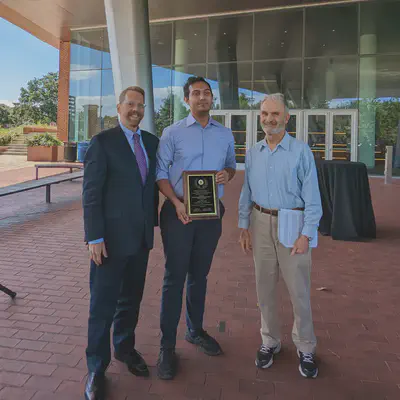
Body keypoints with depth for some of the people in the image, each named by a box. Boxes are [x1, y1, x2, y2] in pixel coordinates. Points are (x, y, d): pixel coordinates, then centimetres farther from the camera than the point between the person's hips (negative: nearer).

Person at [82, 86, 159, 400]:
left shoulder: (152, 142, 9)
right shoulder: (103, 142, -8)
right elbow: (91, 193, -11)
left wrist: (153, 222, 11)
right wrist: (95, 237, -14)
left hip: (142, 237, 6)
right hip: (112, 237, -5)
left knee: (132, 299, 19)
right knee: (103, 304, 6)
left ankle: (125, 348, 41)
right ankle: (97, 368, 24)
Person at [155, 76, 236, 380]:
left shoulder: (225, 134, 9)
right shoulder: (172, 133, -1)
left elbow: (231, 165, 19)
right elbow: (160, 172, -3)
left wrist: (227, 174, -6)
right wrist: (176, 202, -18)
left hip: (211, 212, 4)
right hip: (178, 212, -3)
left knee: (200, 275, 15)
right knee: (175, 278, -1)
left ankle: (195, 330, 34)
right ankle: (167, 346, 11)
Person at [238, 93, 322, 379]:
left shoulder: (301, 151, -7)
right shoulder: (253, 153, 5)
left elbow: (312, 198, -8)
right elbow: (246, 193, 9)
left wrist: (306, 235, -13)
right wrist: (244, 227, 4)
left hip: (292, 225, -3)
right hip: (261, 223, 4)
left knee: (299, 290, 4)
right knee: (265, 288, 13)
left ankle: (305, 348, 25)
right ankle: (270, 342, 31)